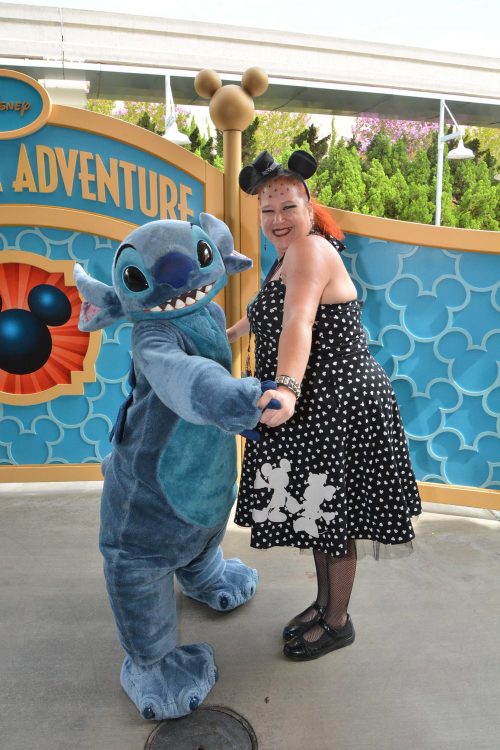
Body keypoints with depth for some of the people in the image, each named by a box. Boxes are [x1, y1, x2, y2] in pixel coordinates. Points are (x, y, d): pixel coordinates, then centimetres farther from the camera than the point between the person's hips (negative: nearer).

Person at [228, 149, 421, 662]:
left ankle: (337, 623, 30)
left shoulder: (312, 249, -16)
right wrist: (230, 332, 48)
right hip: (312, 409, 10)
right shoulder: (287, 258, 15)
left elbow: (298, 321, -35)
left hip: (338, 408, -10)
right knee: (315, 512, 20)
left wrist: (286, 387, -49)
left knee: (331, 519, 7)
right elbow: (269, 313, 34)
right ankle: (324, 602, 42)